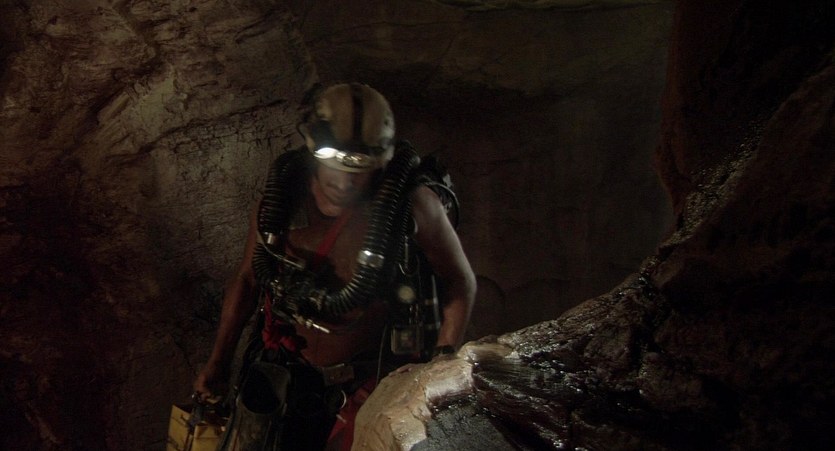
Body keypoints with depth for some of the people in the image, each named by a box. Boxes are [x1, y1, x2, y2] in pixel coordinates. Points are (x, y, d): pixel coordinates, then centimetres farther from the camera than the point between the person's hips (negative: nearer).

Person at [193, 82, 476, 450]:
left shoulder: (412, 205, -19)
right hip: (282, 374, 3)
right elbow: (247, 278, 6)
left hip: (367, 384, -3)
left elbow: (460, 283, -8)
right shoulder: (281, 198, -9)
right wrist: (218, 361, 10)